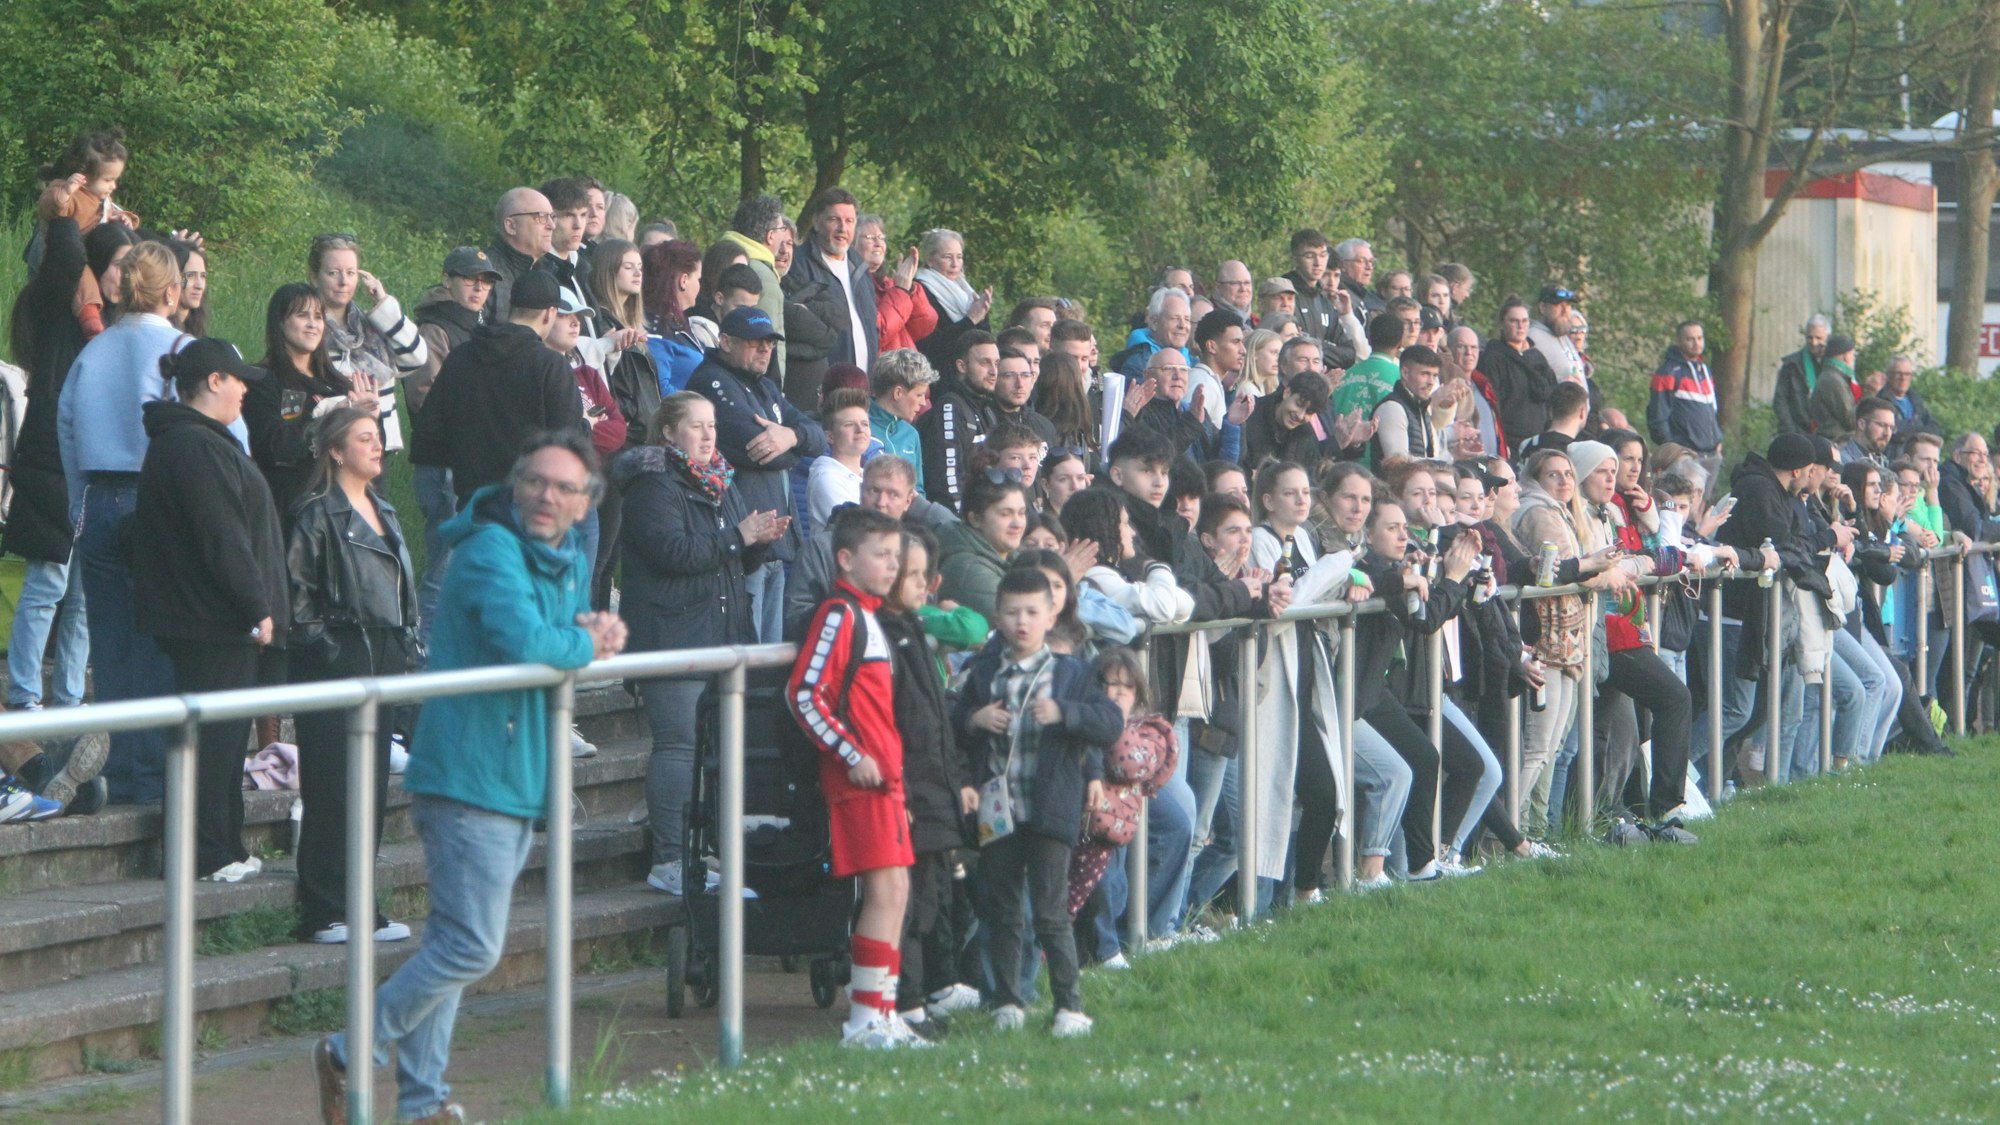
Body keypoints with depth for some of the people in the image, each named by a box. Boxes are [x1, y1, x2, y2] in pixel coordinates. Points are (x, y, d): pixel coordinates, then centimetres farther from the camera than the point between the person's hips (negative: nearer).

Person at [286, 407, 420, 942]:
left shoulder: (383, 512, 16)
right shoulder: (319, 514, -9)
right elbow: (296, 587, -13)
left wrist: (405, 644, 15)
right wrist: (318, 640, -15)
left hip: (380, 661, 8)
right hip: (335, 663, -8)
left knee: (372, 786, 9)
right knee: (332, 791, -7)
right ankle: (326, 913, -3)